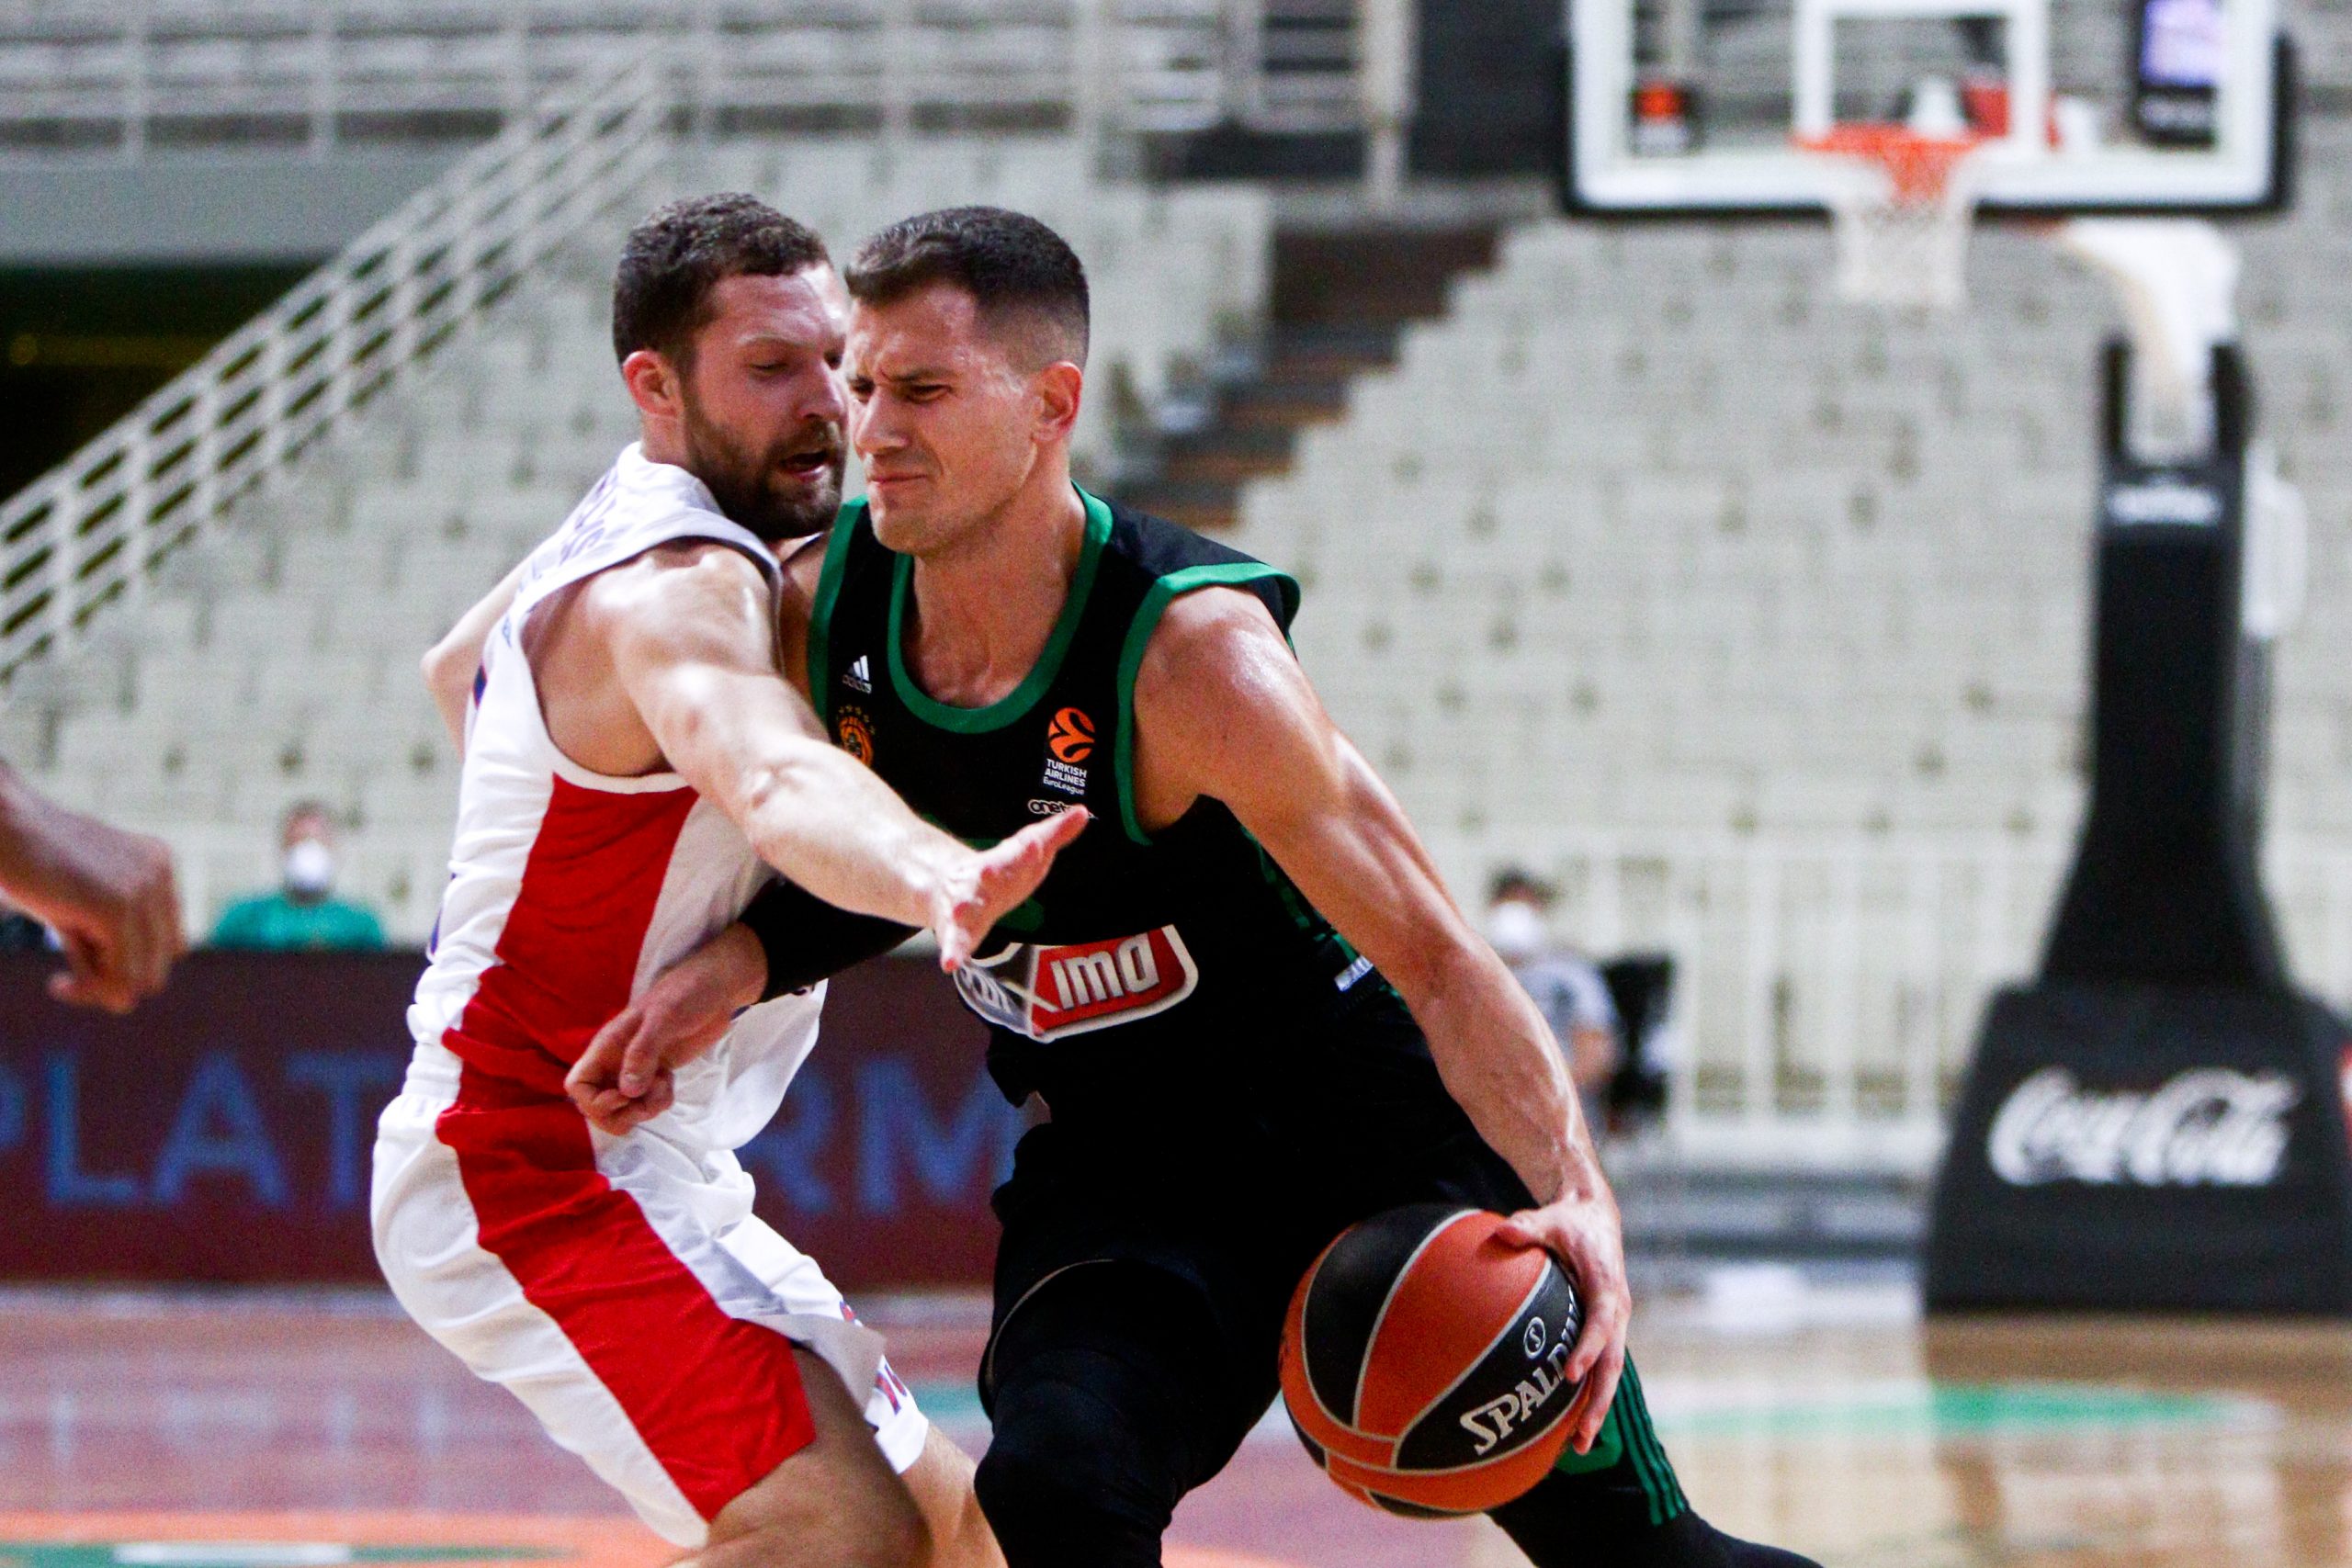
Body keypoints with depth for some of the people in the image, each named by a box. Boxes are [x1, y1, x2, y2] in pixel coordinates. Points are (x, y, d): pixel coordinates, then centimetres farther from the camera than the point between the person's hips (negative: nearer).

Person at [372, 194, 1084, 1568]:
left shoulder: (615, 535, 12)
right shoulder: (682, 589, -22)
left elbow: (456, 670, 34)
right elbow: (766, 774, -46)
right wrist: (938, 881, -66)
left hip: (638, 1173, 11)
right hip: (538, 1180, -11)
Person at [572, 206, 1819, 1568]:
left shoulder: (1189, 651, -27)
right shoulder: (819, 610, -10)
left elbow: (1432, 951, -28)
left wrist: (1576, 1196, -41)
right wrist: (742, 962, -9)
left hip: (1367, 1124, -4)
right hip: (1120, 1169, 4)